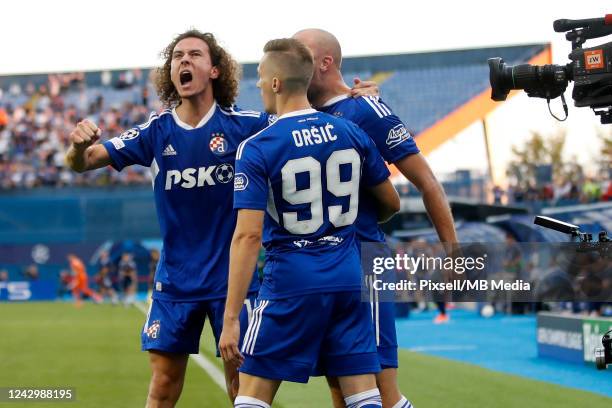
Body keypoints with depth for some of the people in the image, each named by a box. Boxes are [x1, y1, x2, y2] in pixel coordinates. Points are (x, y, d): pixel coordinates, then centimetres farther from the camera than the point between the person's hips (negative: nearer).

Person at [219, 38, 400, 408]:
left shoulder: (256, 149, -10)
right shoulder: (352, 134, 4)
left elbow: (248, 235, -17)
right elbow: (392, 204, 15)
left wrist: (231, 318, -17)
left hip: (291, 280, -4)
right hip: (349, 278, 4)